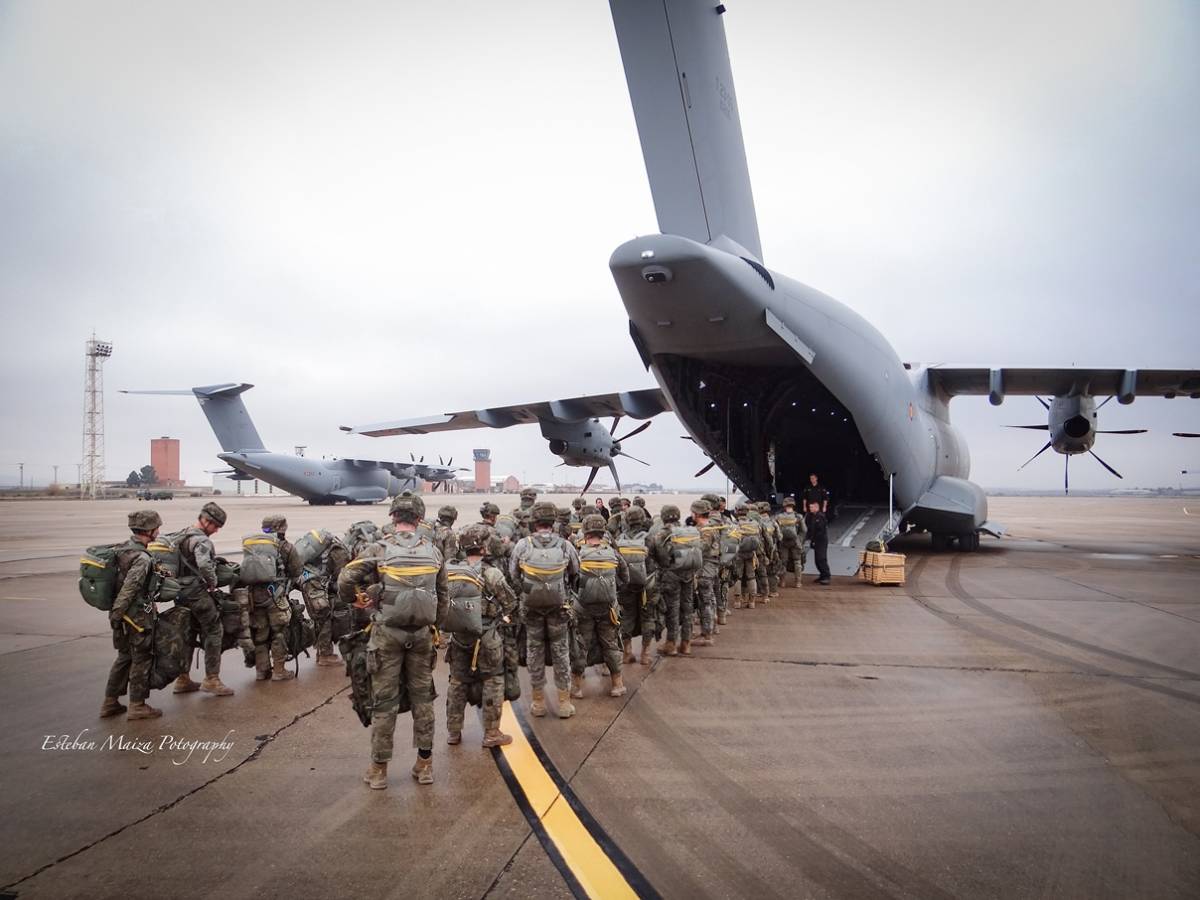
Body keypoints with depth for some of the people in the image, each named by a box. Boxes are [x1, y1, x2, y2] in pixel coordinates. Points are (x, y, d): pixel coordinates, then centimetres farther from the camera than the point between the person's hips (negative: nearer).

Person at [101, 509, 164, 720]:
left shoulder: (123, 549, 7)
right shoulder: (141, 558, -22)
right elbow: (128, 589, -26)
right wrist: (116, 614, -21)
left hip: (125, 616, 9)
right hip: (139, 616, -9)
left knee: (125, 657, 19)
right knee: (142, 659, 2)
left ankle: (110, 702, 25)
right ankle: (137, 706, 10)